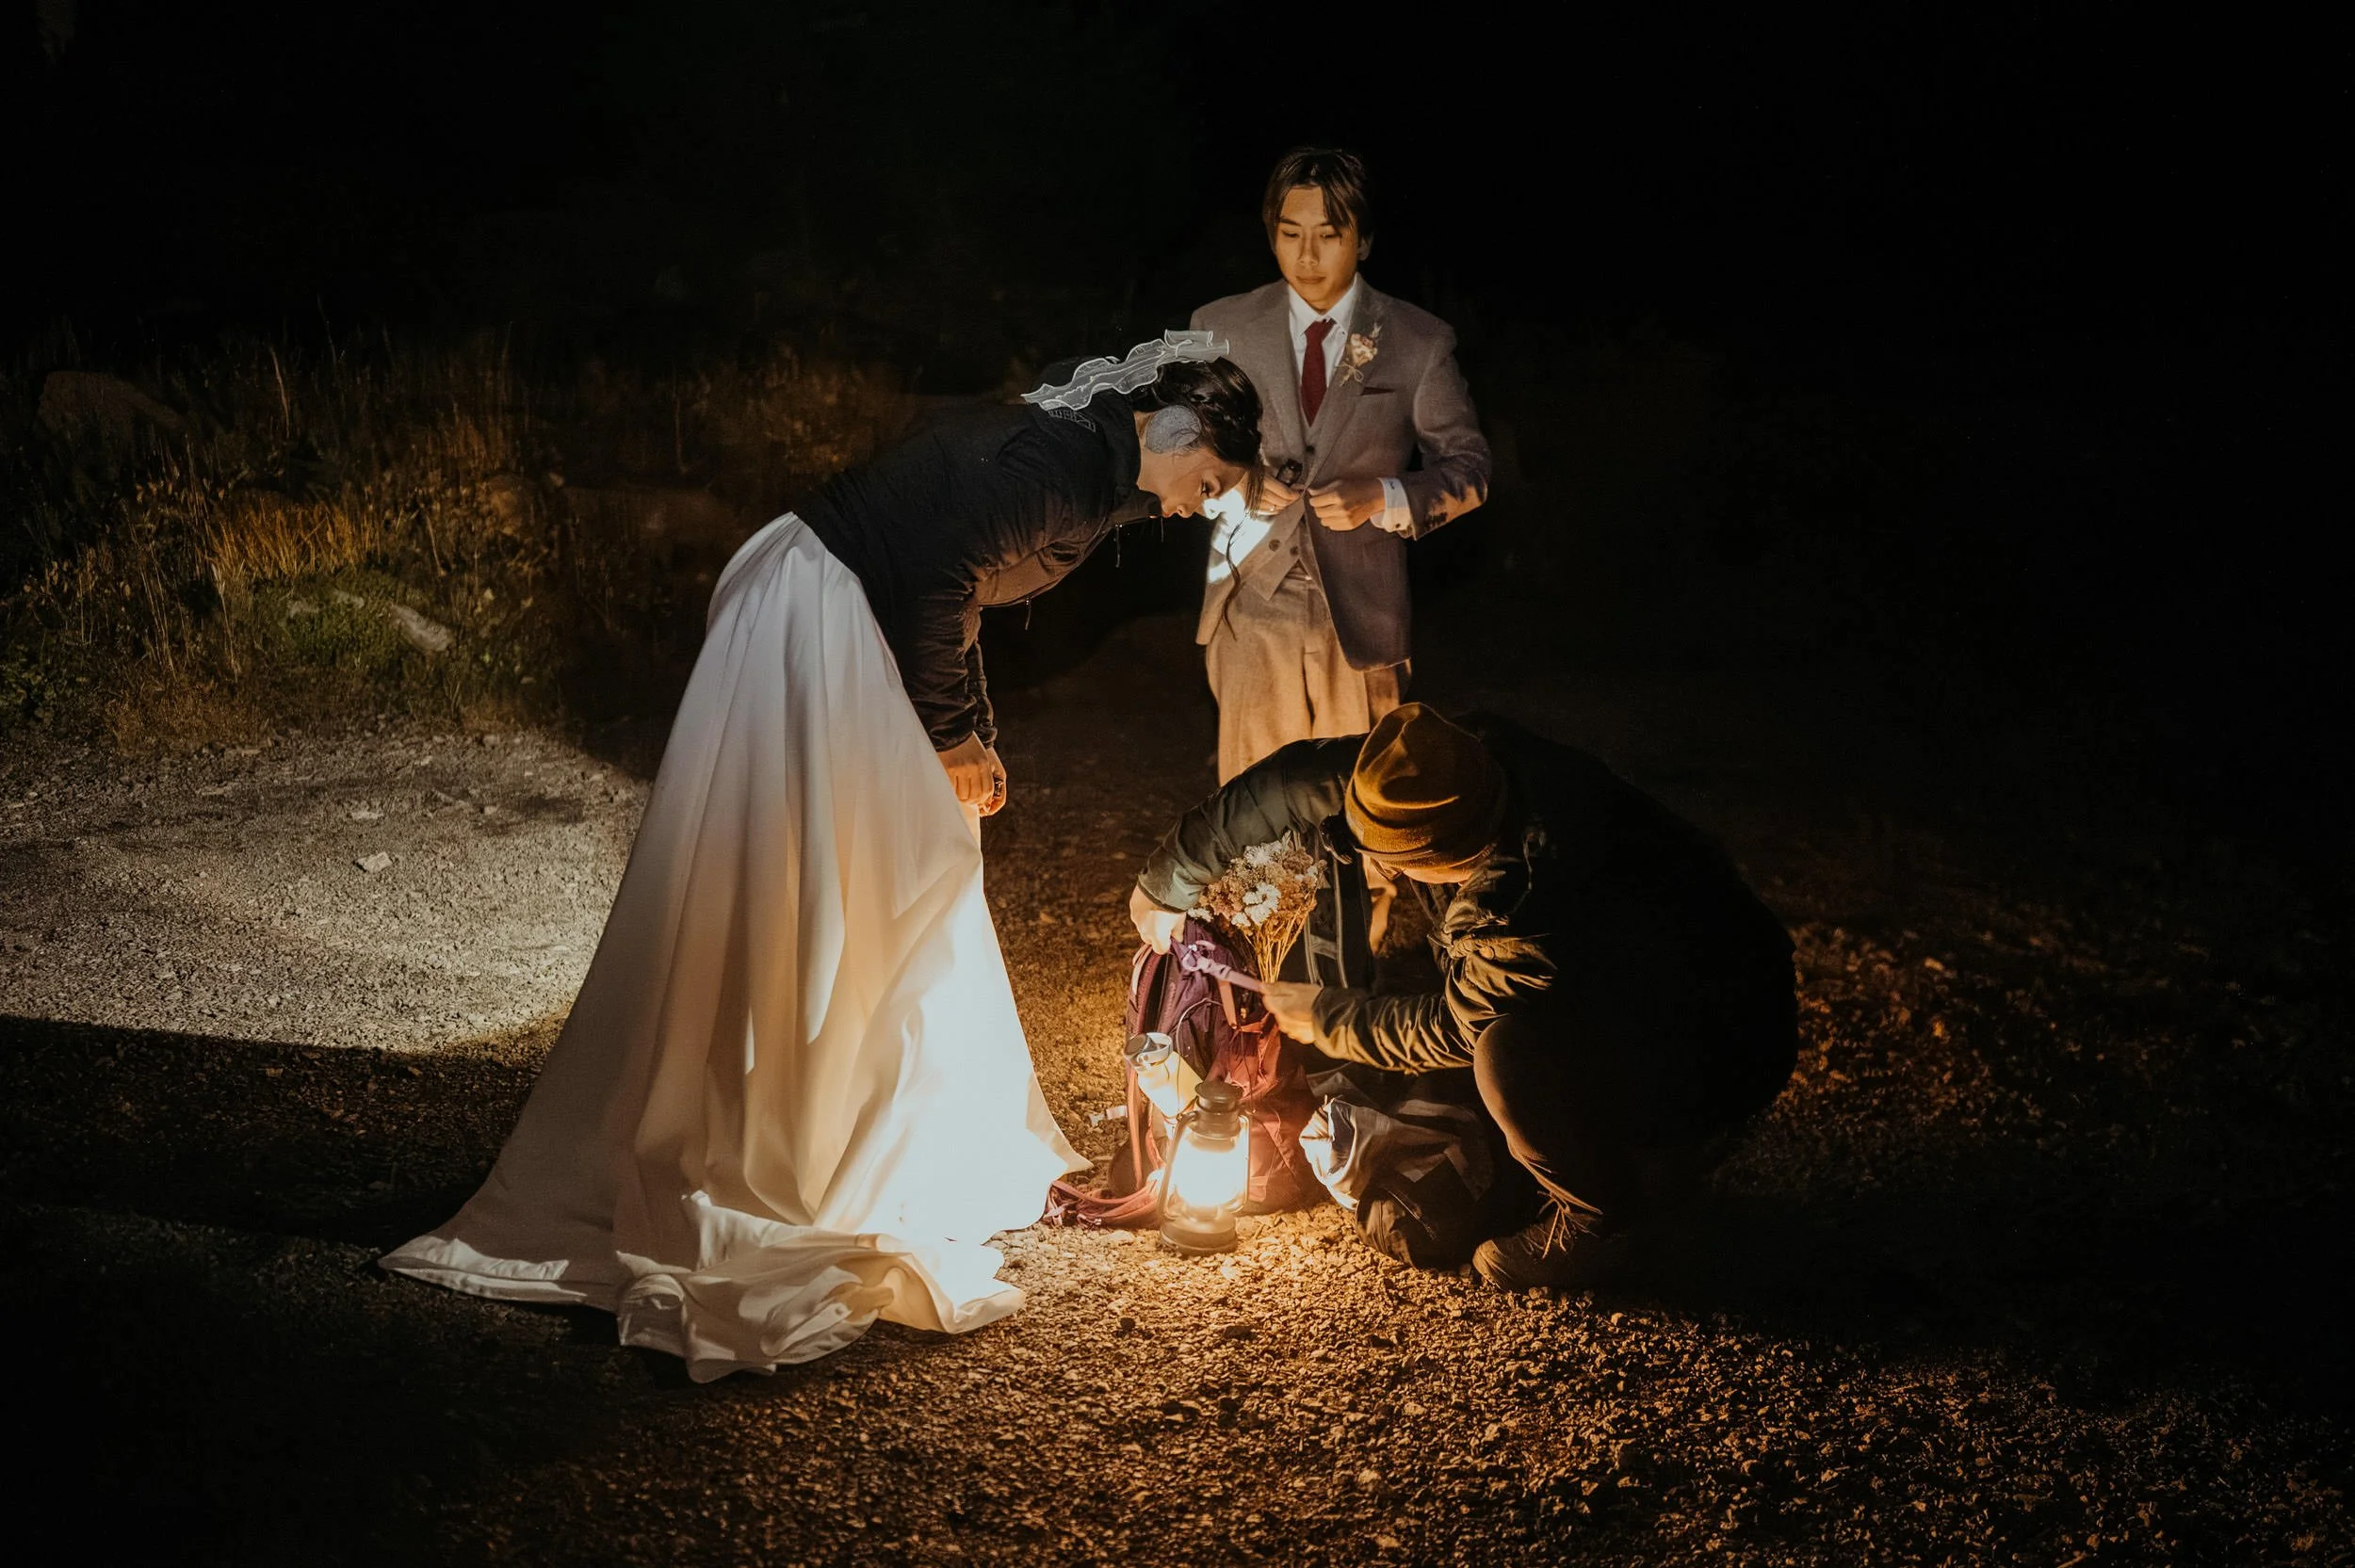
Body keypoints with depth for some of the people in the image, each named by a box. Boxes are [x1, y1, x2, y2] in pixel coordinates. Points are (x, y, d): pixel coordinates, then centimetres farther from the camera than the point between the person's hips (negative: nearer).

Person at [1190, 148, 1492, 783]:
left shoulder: (1420, 343, 1)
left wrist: (1382, 498, -13)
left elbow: (1468, 470, 6)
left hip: (1360, 612, -1)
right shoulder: (1221, 328, 5)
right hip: (1252, 603, 1)